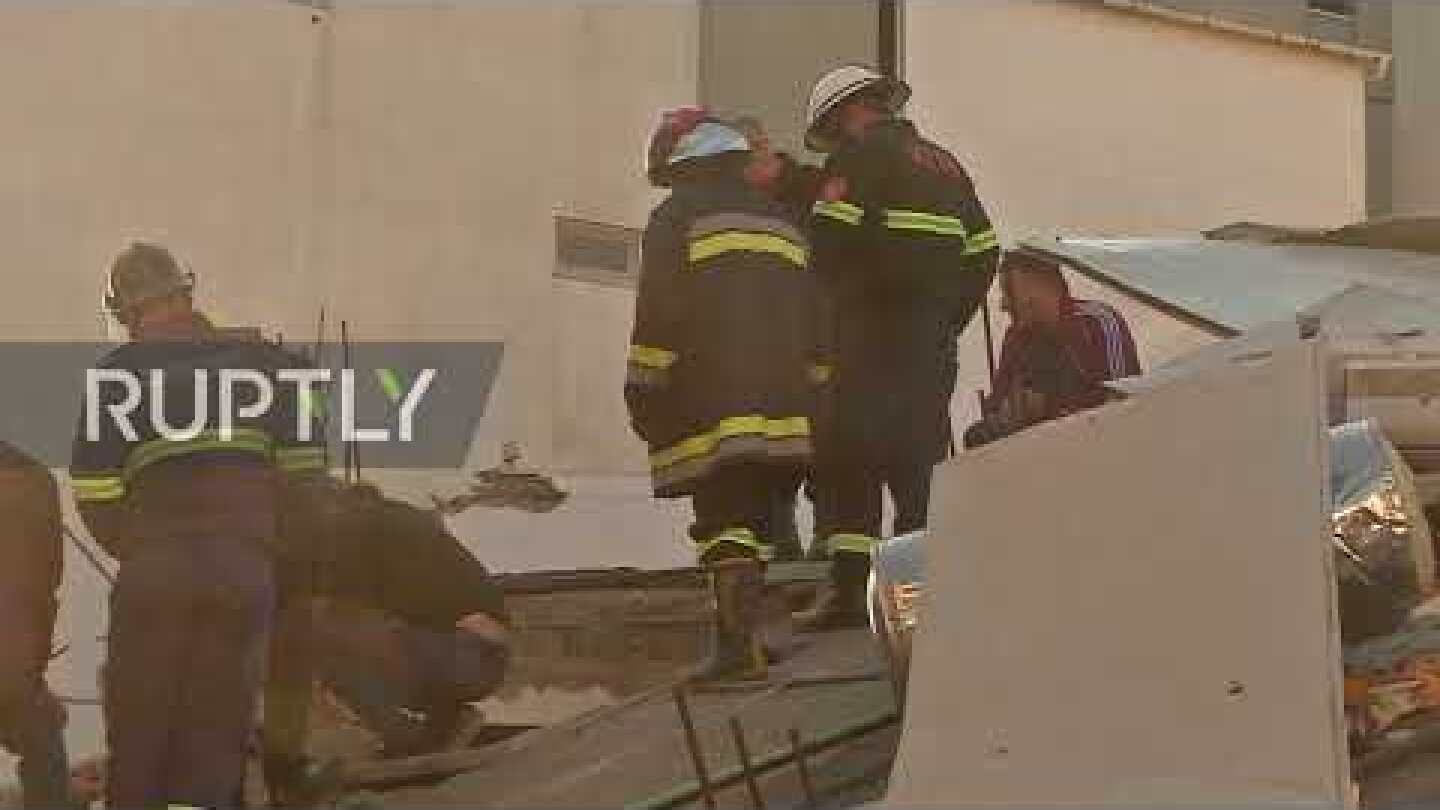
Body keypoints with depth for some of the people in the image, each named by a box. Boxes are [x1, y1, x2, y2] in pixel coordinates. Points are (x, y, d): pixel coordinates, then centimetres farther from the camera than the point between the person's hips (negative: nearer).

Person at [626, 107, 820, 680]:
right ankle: (742, 631, 14)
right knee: (756, 520, 13)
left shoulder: (678, 215, 1)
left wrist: (644, 394, -3)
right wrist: (810, 394, 24)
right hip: (785, 407, 6)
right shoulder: (781, 219, 22)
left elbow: (659, 311, -7)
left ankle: (739, 645, -19)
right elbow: (811, 316, 22)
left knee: (724, 525, -9)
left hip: (712, 406, -6)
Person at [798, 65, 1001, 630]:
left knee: (847, 459, -7)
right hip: (933, 339, 7)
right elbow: (982, 254, 19)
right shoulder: (945, 164, 21)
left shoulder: (859, 155, -3)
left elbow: (828, 242, -12)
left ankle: (850, 588, -13)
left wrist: (835, 309, 3)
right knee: (919, 458, 11)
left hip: (873, 330, -7)